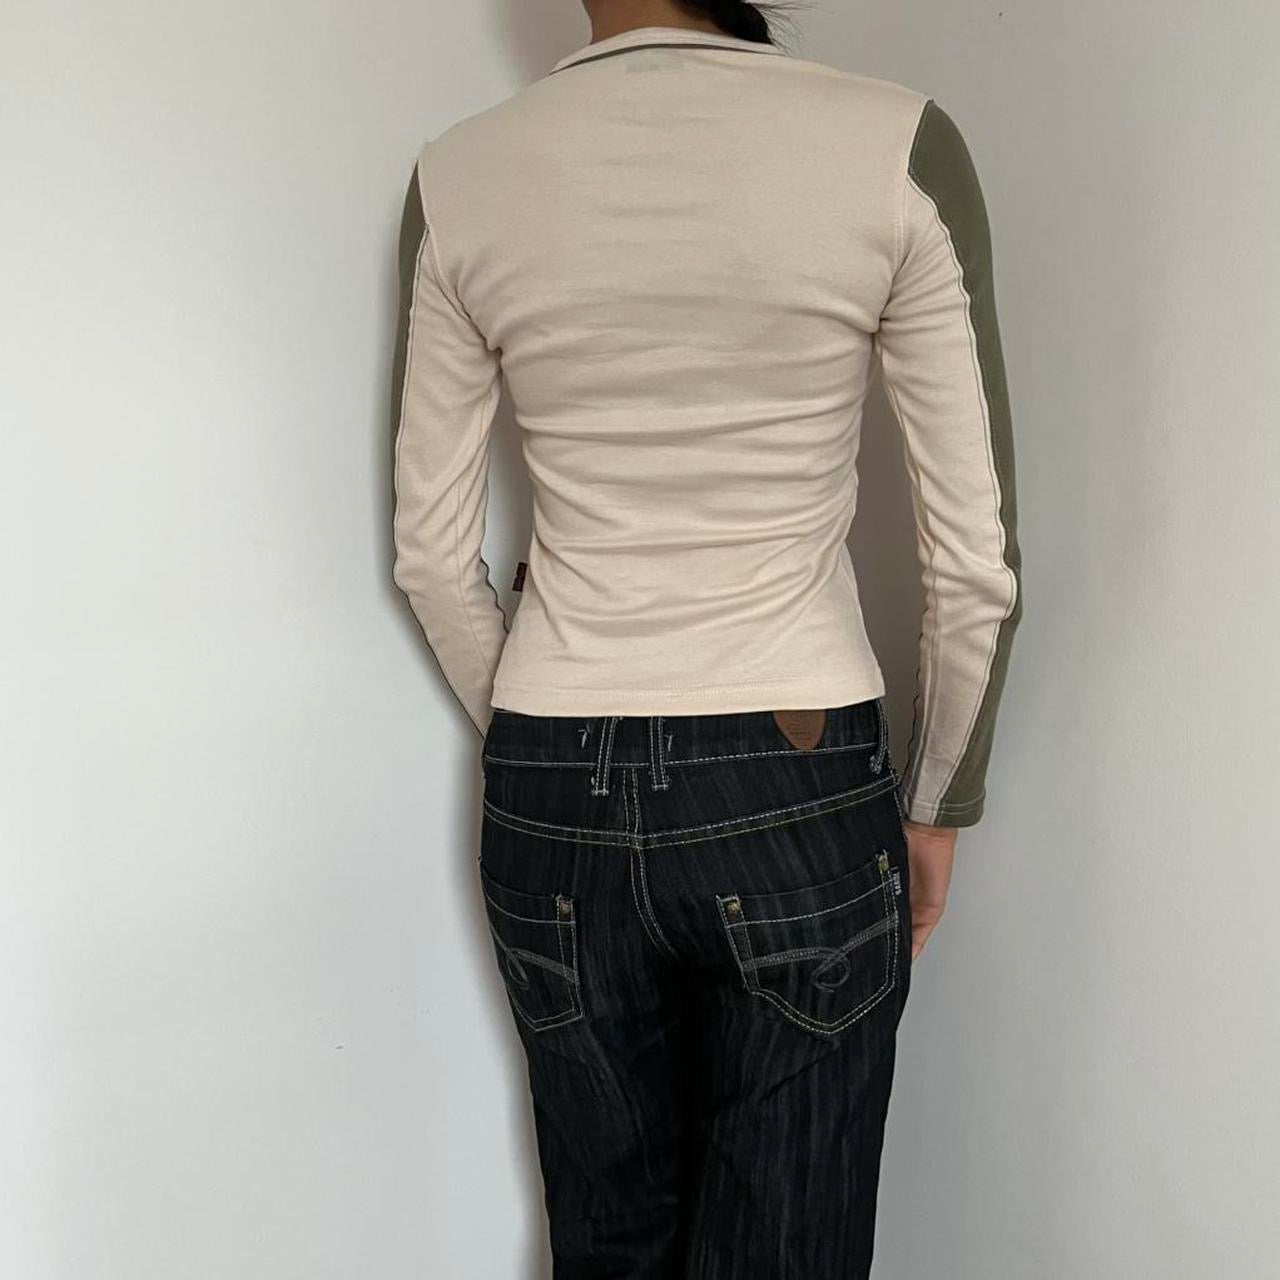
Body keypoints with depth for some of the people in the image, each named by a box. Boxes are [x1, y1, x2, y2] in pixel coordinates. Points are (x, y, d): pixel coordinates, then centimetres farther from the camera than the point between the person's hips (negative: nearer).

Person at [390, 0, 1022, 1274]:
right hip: (799, 799, -2)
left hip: (554, 805, 3)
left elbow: (433, 557, 2)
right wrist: (936, 806, 7)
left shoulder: (458, 178, -3)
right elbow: (974, 559, -7)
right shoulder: (899, 147, -9)